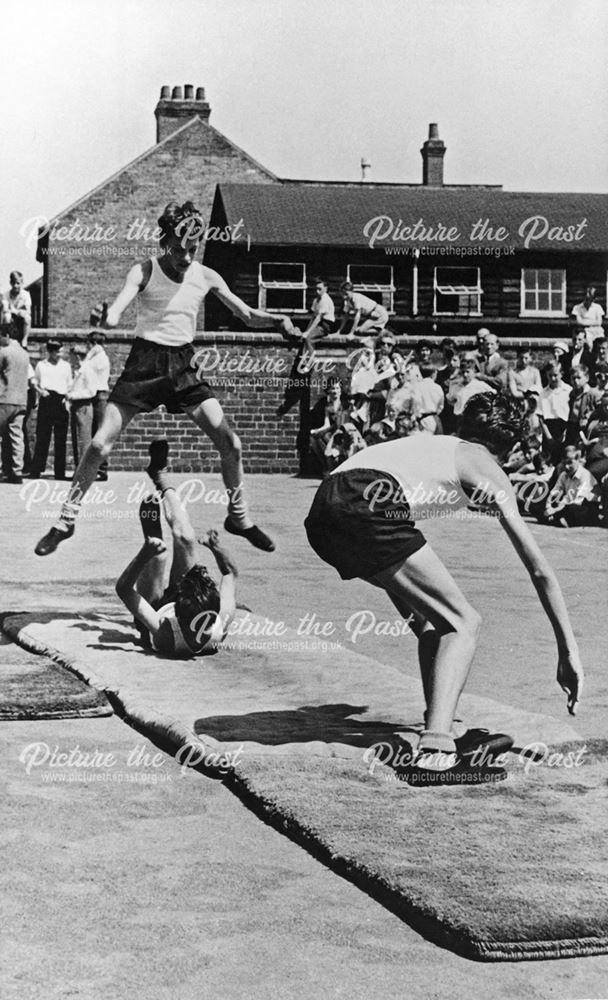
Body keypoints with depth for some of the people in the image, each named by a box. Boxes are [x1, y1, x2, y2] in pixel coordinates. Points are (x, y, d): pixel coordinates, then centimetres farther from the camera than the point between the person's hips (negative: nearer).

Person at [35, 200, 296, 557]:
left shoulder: (206, 277, 0)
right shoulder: (145, 271, -9)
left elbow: (247, 315, 5)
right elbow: (116, 312, -24)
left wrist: (278, 319, -16)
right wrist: (108, 319, -49)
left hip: (183, 364, 3)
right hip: (145, 360, -3)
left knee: (230, 443, -6)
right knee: (100, 444, -9)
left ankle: (239, 517, 15)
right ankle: (66, 521, 5)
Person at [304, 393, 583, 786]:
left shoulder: (435, 445, 37)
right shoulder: (488, 469, 17)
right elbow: (540, 569, 14)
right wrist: (569, 652, 19)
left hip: (321, 511, 8)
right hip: (368, 508, -8)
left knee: (435, 618, 23)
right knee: (464, 624, 0)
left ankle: (441, 730, 23)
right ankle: (434, 754, -16)